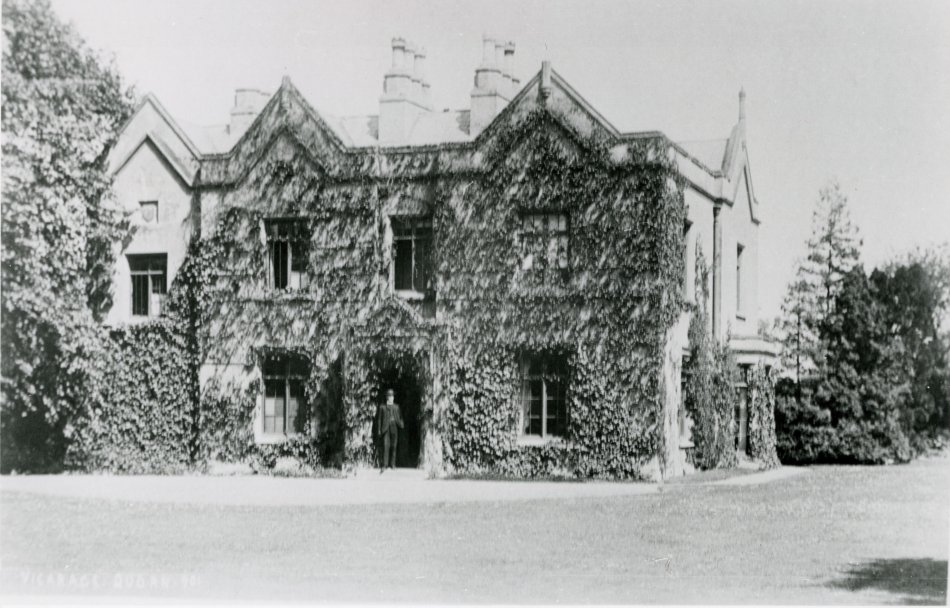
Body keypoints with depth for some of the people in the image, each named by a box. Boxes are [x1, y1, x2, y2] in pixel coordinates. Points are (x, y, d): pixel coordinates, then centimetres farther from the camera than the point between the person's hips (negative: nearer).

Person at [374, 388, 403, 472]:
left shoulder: (396, 407, 18)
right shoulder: (382, 407, 9)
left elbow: (400, 417, 18)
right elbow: (378, 419, 6)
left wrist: (400, 424, -1)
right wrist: (379, 430, -2)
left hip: (394, 428, 3)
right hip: (385, 429, -3)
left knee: (393, 447, 3)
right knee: (385, 447, -12)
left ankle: (392, 464, 10)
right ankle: (383, 465, -15)